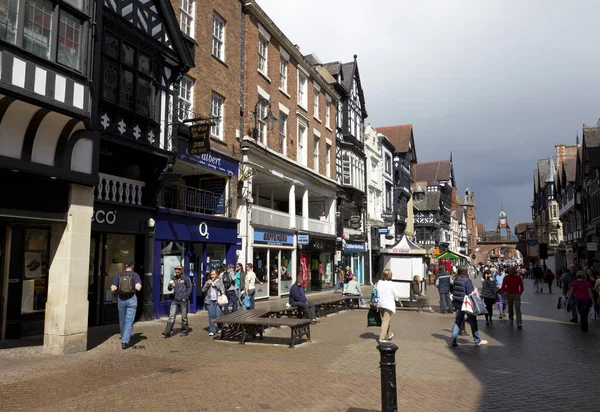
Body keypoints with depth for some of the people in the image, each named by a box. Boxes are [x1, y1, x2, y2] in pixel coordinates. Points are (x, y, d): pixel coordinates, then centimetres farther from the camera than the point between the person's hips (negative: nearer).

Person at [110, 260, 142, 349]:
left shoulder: (119, 275, 2)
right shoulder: (135, 275, -4)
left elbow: (113, 289, -6)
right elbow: (138, 288, -18)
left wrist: (112, 287, 17)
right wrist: (139, 286, 5)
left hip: (121, 299, 3)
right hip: (131, 299, -3)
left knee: (122, 320, 20)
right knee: (129, 321, -1)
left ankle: (124, 338, 37)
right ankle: (125, 341, -12)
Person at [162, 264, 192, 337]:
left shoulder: (186, 278, -2)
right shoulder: (174, 279, 9)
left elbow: (189, 288, -1)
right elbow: (169, 288, 8)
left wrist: (185, 297, -8)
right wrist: (170, 286, -16)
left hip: (183, 301, -3)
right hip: (175, 300, 3)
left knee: (184, 317, 6)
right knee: (171, 316, -3)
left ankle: (184, 331, 18)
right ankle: (167, 332, -5)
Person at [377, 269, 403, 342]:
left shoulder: (379, 283, -1)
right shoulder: (391, 284, -12)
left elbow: (375, 293, 5)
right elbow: (396, 295, -4)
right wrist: (400, 303, 12)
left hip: (380, 304, 5)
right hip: (388, 304, -5)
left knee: (388, 320, 21)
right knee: (386, 321, -2)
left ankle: (389, 335, 35)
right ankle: (381, 338, -5)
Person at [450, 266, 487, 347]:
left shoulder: (456, 281, 3)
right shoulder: (467, 281, -16)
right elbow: (470, 293, -18)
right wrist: (475, 290, 2)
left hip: (457, 303, 5)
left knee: (457, 322, 8)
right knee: (473, 322, 10)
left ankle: (453, 340, 2)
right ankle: (477, 341, 21)